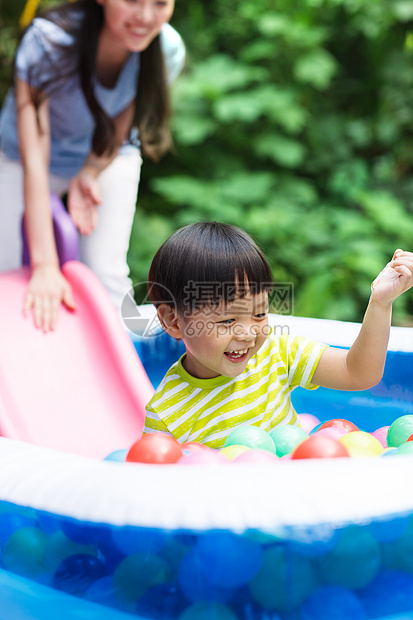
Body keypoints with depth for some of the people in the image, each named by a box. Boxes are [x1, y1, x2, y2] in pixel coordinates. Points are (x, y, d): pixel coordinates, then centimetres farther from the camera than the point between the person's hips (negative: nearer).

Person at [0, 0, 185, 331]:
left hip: (107, 156, 2)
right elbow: (34, 160, -39)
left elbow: (118, 129, -9)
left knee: (107, 277, -13)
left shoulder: (168, 50, -27)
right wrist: (45, 265, -44)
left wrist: (88, 174, -29)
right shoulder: (47, 40, -37)